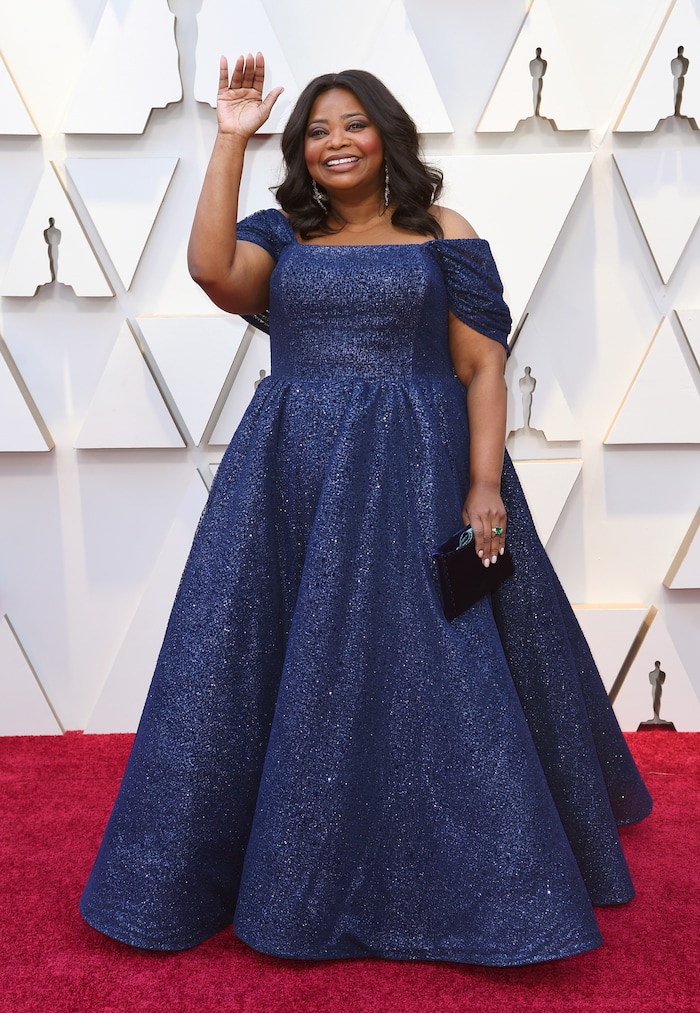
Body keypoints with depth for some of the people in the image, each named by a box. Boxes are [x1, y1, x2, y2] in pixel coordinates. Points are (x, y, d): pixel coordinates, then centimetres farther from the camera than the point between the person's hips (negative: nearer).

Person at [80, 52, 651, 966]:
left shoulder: (442, 235, 4)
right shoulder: (279, 237, 11)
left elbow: (483, 367, -2)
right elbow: (211, 270, -11)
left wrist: (484, 488, -12)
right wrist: (230, 138, -7)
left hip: (411, 476, -2)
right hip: (289, 478, 3)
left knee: (422, 673, 0)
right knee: (270, 670, 7)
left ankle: (470, 887, 21)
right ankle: (280, 872, 29)